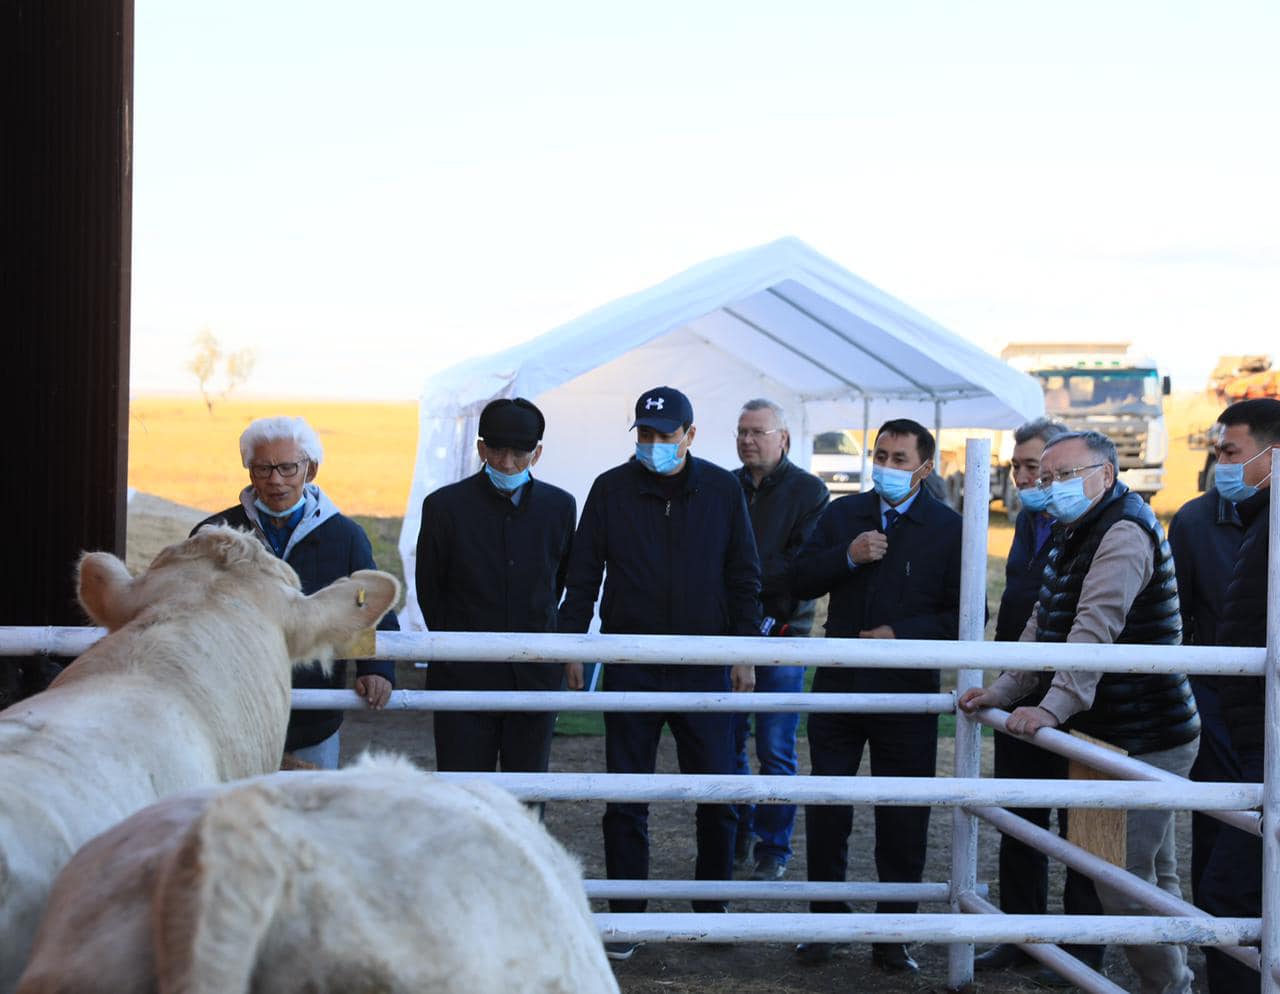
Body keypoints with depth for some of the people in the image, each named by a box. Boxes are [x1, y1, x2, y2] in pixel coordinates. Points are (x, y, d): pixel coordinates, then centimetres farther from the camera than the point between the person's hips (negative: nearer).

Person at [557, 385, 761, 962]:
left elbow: (744, 577, 7)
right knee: (626, 799, 3)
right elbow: (583, 575, 4)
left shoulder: (722, 490, 3)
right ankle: (625, 917, 13)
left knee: (717, 795, 4)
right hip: (631, 666, 0)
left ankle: (711, 909, 21)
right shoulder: (612, 490, 1)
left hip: (705, 667, 0)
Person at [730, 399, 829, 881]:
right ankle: (739, 840, 21)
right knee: (727, 743, 7)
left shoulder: (808, 491, 0)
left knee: (776, 751, 0)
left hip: (781, 633, -4)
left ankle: (772, 850, 10)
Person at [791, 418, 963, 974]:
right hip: (839, 683, 3)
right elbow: (800, 581, 4)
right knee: (826, 809, 7)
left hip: (907, 693, -3)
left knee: (902, 819, 3)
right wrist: (847, 557, -12)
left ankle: (893, 934, 14)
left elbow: (962, 615, -4)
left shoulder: (948, 528, -1)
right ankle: (825, 922, 20)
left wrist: (900, 633, -15)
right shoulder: (842, 514, 9)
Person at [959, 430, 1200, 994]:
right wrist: (1002, 691, 9)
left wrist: (1054, 706, -34)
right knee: (1154, 877, 16)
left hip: (1145, 741, -10)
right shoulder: (1073, 537, 17)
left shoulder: (1124, 533, -17)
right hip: (1113, 735, 10)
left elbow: (1096, 628, -28)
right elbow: (1042, 627, 19)